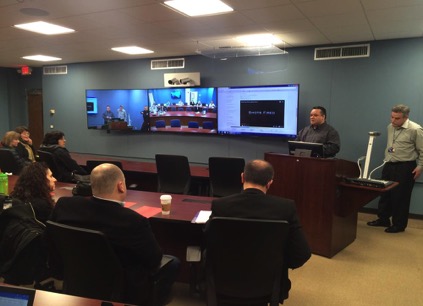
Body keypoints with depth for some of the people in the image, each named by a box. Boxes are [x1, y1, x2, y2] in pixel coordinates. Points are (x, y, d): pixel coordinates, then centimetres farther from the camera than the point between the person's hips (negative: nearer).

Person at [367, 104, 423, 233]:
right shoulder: (390, 127, 7)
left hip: (405, 167, -7)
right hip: (389, 165, 7)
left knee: (401, 196, 2)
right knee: (385, 193, 13)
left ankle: (399, 225, 16)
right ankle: (383, 219, 27)